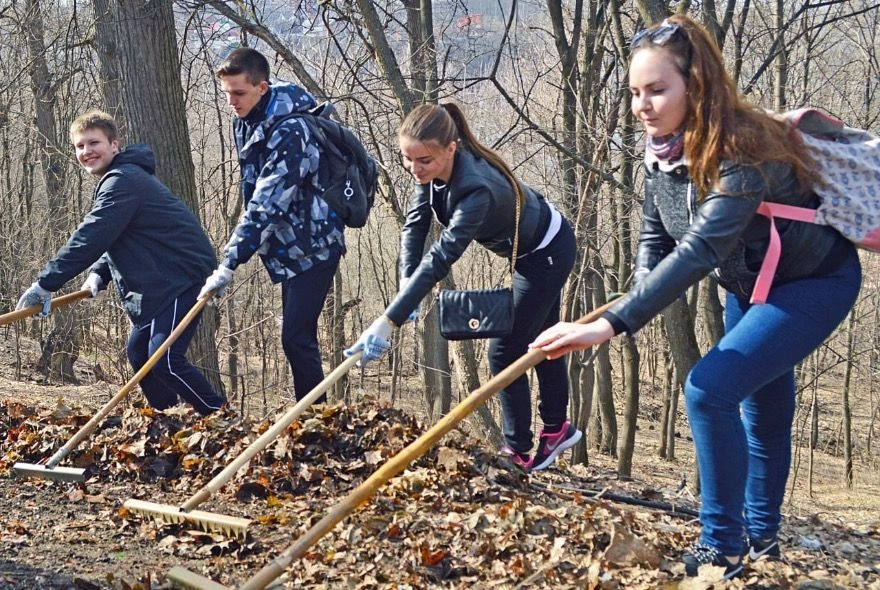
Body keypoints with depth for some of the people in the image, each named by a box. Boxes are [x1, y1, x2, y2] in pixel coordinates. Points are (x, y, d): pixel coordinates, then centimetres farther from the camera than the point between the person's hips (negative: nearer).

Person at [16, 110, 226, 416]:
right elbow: (113, 238, 21)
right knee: (139, 351, 15)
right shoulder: (118, 180, 18)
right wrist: (99, 273, 0)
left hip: (182, 275, -11)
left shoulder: (122, 181, -17)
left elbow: (92, 235, -25)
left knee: (164, 359, -19)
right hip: (163, 279, 11)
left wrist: (46, 283, -25)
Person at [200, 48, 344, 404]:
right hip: (289, 245, 9)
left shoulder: (288, 132, -25)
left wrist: (228, 264, -34)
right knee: (297, 337, 13)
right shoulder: (244, 121, 4)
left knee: (296, 337, -12)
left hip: (313, 245, -9)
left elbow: (265, 206, -31)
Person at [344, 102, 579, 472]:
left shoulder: (475, 188, -41)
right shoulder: (434, 169, -18)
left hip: (547, 253, -9)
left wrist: (388, 322, -51)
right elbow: (415, 224, -13)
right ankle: (556, 429, 38)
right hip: (530, 251, 9)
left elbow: (441, 258, -46)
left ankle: (518, 451, 6)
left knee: (505, 352, -6)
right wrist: (406, 284, -27)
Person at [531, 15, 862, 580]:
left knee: (710, 389, -21)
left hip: (815, 283, -8)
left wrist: (610, 325, -50)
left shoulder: (741, 152, -35)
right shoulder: (663, 150, -11)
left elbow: (699, 251, -45)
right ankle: (762, 537, 38)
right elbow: (656, 236, 0)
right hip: (750, 284, 8)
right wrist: (642, 288, -21)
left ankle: (721, 549, -8)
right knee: (760, 406, 20)